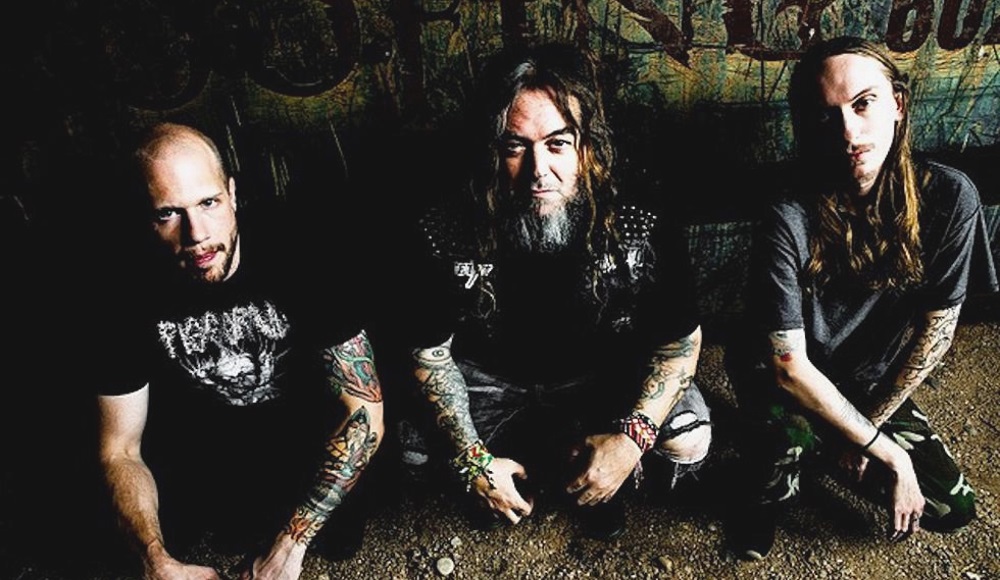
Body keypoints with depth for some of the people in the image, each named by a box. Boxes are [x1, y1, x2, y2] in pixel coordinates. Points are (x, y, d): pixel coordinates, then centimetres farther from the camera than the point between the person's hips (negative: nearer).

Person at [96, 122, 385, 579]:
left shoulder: (293, 255, -28)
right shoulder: (132, 292, -19)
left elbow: (365, 412, -28)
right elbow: (120, 450, -11)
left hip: (302, 420, -2)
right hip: (198, 433, 3)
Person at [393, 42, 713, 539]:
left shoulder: (643, 235, -26)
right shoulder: (447, 235, -25)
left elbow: (681, 341, -14)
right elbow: (431, 352, -13)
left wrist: (630, 438, -29)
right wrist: (473, 463, -22)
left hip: (604, 381, 0)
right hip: (489, 381, 1)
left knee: (687, 440, -20)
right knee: (414, 447, -18)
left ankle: (598, 485, 12)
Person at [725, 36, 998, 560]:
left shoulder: (950, 196, -18)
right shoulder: (789, 220, -29)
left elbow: (939, 325, -8)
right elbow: (789, 364, -27)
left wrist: (871, 424, -7)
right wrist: (888, 451, -20)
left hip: (872, 383, 4)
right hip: (787, 379, -4)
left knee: (952, 510, 0)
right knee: (789, 441, -34)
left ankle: (829, 448, 24)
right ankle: (768, 495, 2)